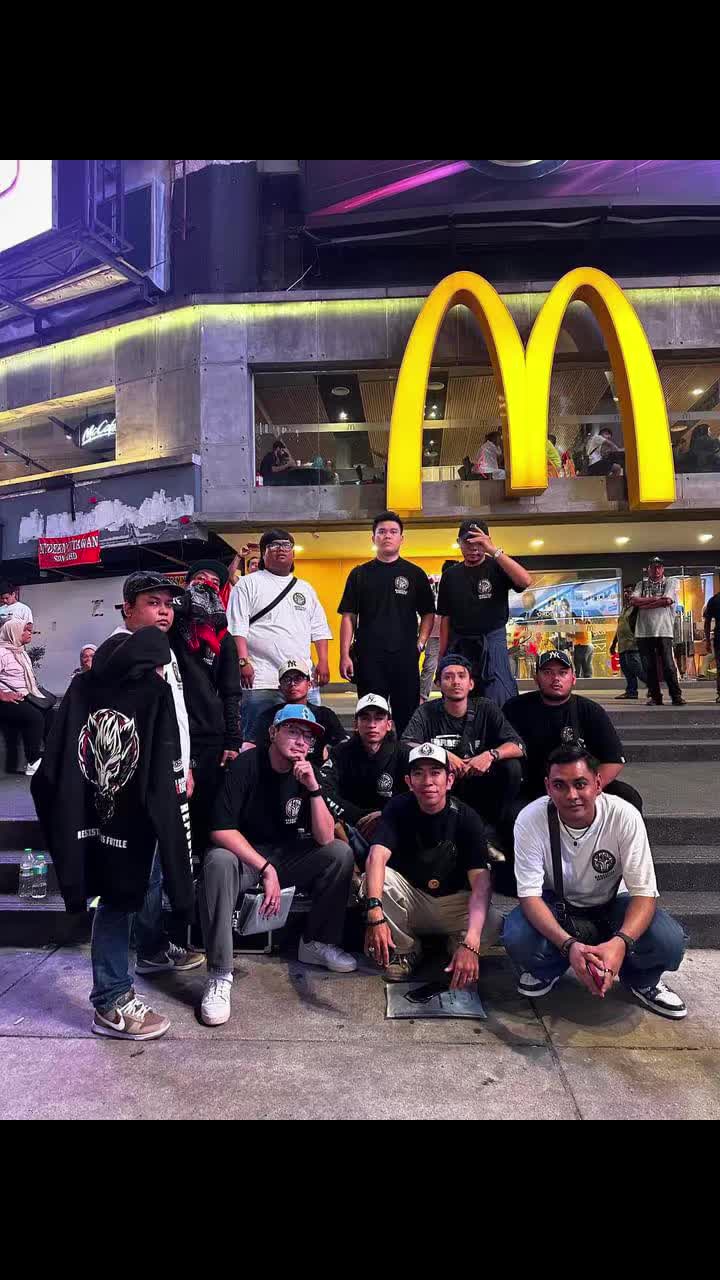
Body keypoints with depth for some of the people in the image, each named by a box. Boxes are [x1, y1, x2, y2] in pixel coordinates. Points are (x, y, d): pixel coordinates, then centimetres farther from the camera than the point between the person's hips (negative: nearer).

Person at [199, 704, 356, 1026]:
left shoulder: (308, 773, -5)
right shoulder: (244, 766, -18)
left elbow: (325, 838, -13)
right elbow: (221, 830, -23)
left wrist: (313, 788, -25)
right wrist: (265, 869, -28)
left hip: (286, 855, 5)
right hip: (242, 854, -4)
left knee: (340, 853, -15)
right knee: (219, 862, -37)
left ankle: (318, 942, 3)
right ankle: (219, 974, -26)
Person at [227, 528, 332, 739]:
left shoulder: (305, 588, 21)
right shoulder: (248, 584, 6)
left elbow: (319, 629, 19)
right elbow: (237, 628, -3)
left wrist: (323, 662, 8)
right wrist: (243, 662, -14)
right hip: (261, 680, -4)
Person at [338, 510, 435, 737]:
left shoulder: (415, 574, 9)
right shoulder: (360, 574, 8)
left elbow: (428, 614, 13)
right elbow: (349, 617, 6)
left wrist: (420, 643, -1)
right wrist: (345, 656, -2)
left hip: (405, 656, 0)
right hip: (368, 657, 0)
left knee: (407, 717, 5)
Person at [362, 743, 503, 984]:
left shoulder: (466, 818, -16)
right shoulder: (399, 809, -14)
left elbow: (480, 883, -27)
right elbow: (377, 857, -30)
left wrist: (470, 944, -42)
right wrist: (375, 912, -48)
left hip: (454, 901, -1)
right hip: (409, 896, 1)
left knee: (493, 924, -31)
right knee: (373, 881, -29)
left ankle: (457, 945, 5)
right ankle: (405, 950, -4)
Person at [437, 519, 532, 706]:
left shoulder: (497, 568, 1)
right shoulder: (450, 575, 11)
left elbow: (525, 581, -21)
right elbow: (445, 619, 12)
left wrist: (494, 550, -22)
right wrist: (442, 656, 7)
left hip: (492, 643, -3)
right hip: (458, 646, 3)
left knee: (498, 703, -5)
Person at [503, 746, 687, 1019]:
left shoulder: (624, 816, -25)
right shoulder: (530, 819, -25)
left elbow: (644, 893, -22)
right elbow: (530, 895, -24)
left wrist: (621, 942, -42)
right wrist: (569, 944, -41)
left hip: (612, 905, 0)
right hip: (556, 907, 0)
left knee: (668, 941, -28)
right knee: (516, 939, -31)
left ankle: (641, 980, 8)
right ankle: (546, 969, 7)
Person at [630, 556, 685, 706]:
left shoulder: (672, 582, 8)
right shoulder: (641, 584, 17)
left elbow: (667, 601, -9)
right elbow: (633, 601, -1)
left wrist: (643, 604, -4)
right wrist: (656, 598, -8)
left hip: (663, 631, -3)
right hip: (643, 631, 3)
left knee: (669, 665, -7)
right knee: (649, 666, 4)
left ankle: (677, 696, -1)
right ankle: (655, 696, 11)